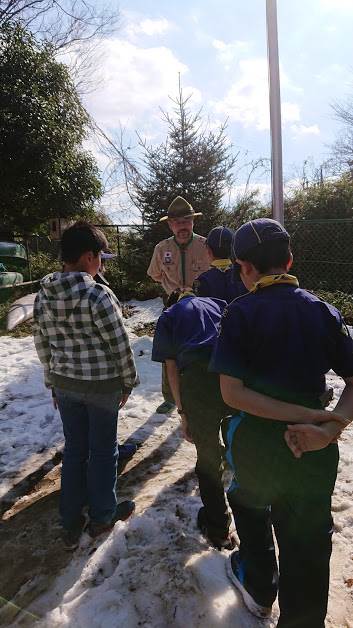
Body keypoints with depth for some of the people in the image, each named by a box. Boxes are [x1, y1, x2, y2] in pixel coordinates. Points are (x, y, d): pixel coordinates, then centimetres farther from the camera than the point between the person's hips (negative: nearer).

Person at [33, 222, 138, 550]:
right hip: (102, 385, -6)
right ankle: (102, 515, 33)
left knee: (74, 449, 19)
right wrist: (128, 382, -2)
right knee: (102, 451, 13)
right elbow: (120, 345, -17)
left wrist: (54, 381, 18)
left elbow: (42, 344, 7)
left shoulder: (44, 295, -1)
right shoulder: (98, 295, -21)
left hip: (65, 383, 6)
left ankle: (70, 522, 32)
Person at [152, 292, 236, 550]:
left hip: (198, 376, -3)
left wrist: (183, 413, 16)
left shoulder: (168, 316, 23)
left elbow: (172, 368, 14)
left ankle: (218, 529, 31)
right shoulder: (219, 304, 29)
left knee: (208, 455, 15)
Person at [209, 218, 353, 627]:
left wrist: (309, 416, -19)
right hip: (314, 452, 2)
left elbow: (231, 393, -20)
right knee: (308, 545, 17)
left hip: (256, 443, -1)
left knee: (250, 504, 30)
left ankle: (258, 589, 51)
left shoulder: (240, 314, -12)